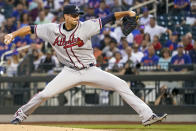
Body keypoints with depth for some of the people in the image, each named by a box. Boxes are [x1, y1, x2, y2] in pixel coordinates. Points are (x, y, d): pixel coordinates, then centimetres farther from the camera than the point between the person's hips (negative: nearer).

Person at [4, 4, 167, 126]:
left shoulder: (85, 26, -10)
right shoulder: (52, 29, -4)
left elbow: (109, 18, -13)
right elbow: (31, 29, 3)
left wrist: (126, 13, -25)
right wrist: (12, 35, -9)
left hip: (90, 71, 0)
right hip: (70, 73, 0)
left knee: (121, 85, -13)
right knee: (45, 94, -13)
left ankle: (147, 116, -12)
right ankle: (21, 114, 13)